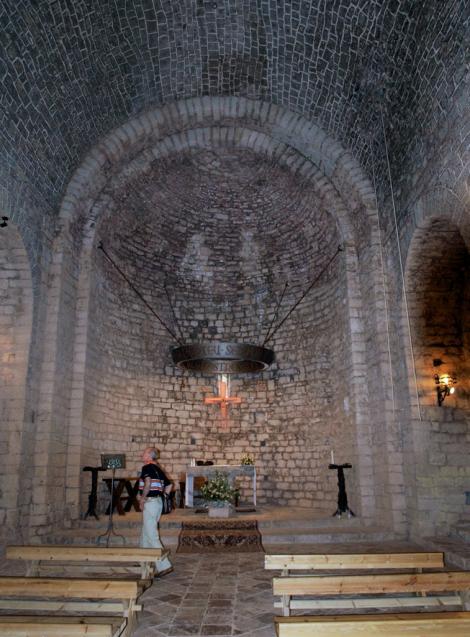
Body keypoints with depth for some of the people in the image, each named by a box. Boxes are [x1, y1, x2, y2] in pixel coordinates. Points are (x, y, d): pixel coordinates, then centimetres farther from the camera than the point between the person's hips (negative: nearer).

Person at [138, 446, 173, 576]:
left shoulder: (147, 467, -11)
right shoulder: (158, 469, 15)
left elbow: (148, 483, -28)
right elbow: (169, 485, 18)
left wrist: (142, 499, -20)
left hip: (150, 502, -9)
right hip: (158, 501, 9)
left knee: (152, 535, -7)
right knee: (146, 532, 22)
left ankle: (164, 565, -10)